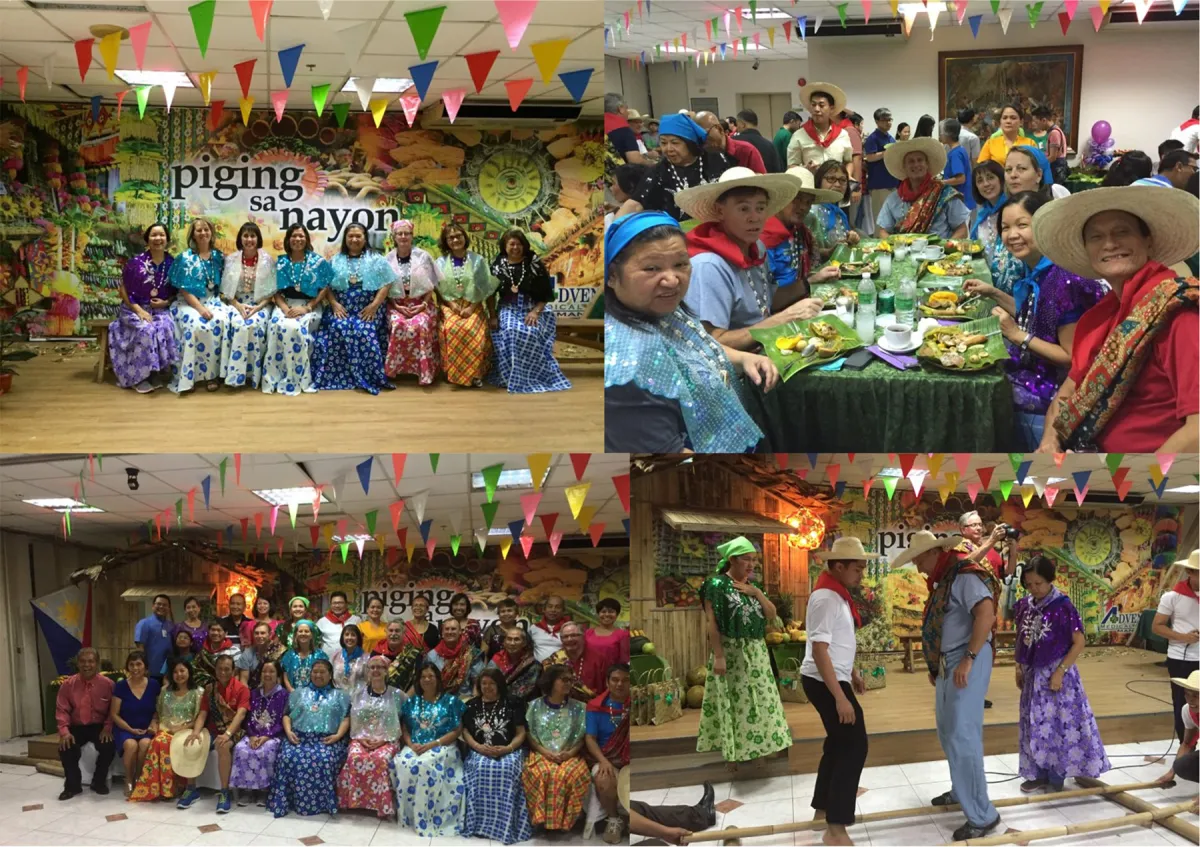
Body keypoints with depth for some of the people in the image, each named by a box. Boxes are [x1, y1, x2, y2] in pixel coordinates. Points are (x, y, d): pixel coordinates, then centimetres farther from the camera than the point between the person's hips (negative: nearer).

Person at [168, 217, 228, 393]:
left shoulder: (219, 256, 8)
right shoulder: (185, 258, -3)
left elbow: (223, 284, 13)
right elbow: (184, 289, -8)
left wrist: (219, 302, -5)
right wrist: (200, 307, -21)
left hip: (212, 300, 3)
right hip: (189, 302, -3)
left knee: (221, 321, -31)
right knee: (196, 325, -35)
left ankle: (213, 373, -24)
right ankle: (192, 374, -25)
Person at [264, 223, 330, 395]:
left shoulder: (318, 261, 2)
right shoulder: (281, 262, 11)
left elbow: (324, 289, -1)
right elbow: (275, 291, 8)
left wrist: (306, 308, -14)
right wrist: (284, 308, -12)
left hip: (310, 306, -2)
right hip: (285, 305, 2)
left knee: (296, 328, -34)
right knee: (276, 326, -31)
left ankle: (298, 378, -24)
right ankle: (274, 377, -25)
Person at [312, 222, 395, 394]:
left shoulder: (376, 259, 7)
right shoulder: (336, 260, 16)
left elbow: (386, 284, -1)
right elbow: (326, 285, 9)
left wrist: (374, 305, -12)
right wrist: (334, 303, -8)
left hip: (367, 309, -2)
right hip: (342, 308, 3)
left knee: (363, 332, -30)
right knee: (337, 329, -26)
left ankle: (368, 377, -23)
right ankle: (338, 376, -19)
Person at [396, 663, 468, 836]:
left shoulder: (450, 701, 4)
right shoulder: (411, 702, 16)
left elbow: (456, 731, -2)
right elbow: (405, 729, 13)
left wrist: (432, 744, -13)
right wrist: (411, 744, -9)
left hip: (442, 747, -3)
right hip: (415, 747, 4)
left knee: (424, 765, -36)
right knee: (401, 763, -30)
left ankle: (425, 818, -28)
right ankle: (406, 814, -19)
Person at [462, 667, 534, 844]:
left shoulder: (513, 704, 6)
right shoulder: (472, 705, 14)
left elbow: (521, 733, 3)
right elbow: (465, 731, 9)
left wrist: (507, 748, -15)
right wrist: (478, 747, -10)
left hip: (509, 751, -1)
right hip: (479, 751, 2)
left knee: (507, 769, -34)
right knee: (481, 768, -33)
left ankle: (506, 825, -29)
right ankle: (480, 823, -27)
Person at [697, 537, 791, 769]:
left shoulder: (753, 587, 13)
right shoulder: (717, 585, -10)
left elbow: (772, 614, 9)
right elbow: (712, 622, -15)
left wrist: (757, 593, -6)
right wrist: (718, 656, -21)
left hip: (757, 654, 7)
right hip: (731, 654, -7)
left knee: (759, 701, 10)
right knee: (734, 703, -2)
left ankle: (757, 749, 22)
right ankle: (733, 753, 7)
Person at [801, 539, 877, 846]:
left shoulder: (838, 594, 10)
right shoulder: (826, 598, -21)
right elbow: (820, 650, -26)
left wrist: (853, 673, 25)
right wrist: (840, 697, -27)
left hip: (833, 679, 10)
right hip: (825, 682, -10)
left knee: (839, 744, 19)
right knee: (854, 746, -8)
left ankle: (823, 810, 32)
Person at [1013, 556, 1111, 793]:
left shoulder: (1063, 607, -15)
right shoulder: (1023, 606, 1)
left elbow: (1079, 643, -12)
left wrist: (1060, 671, -16)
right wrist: (1019, 668, 9)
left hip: (1056, 673, -6)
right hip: (1032, 674, 6)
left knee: (1059, 724, 0)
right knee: (1034, 726, 11)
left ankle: (1057, 778, 10)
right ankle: (1039, 774, 21)